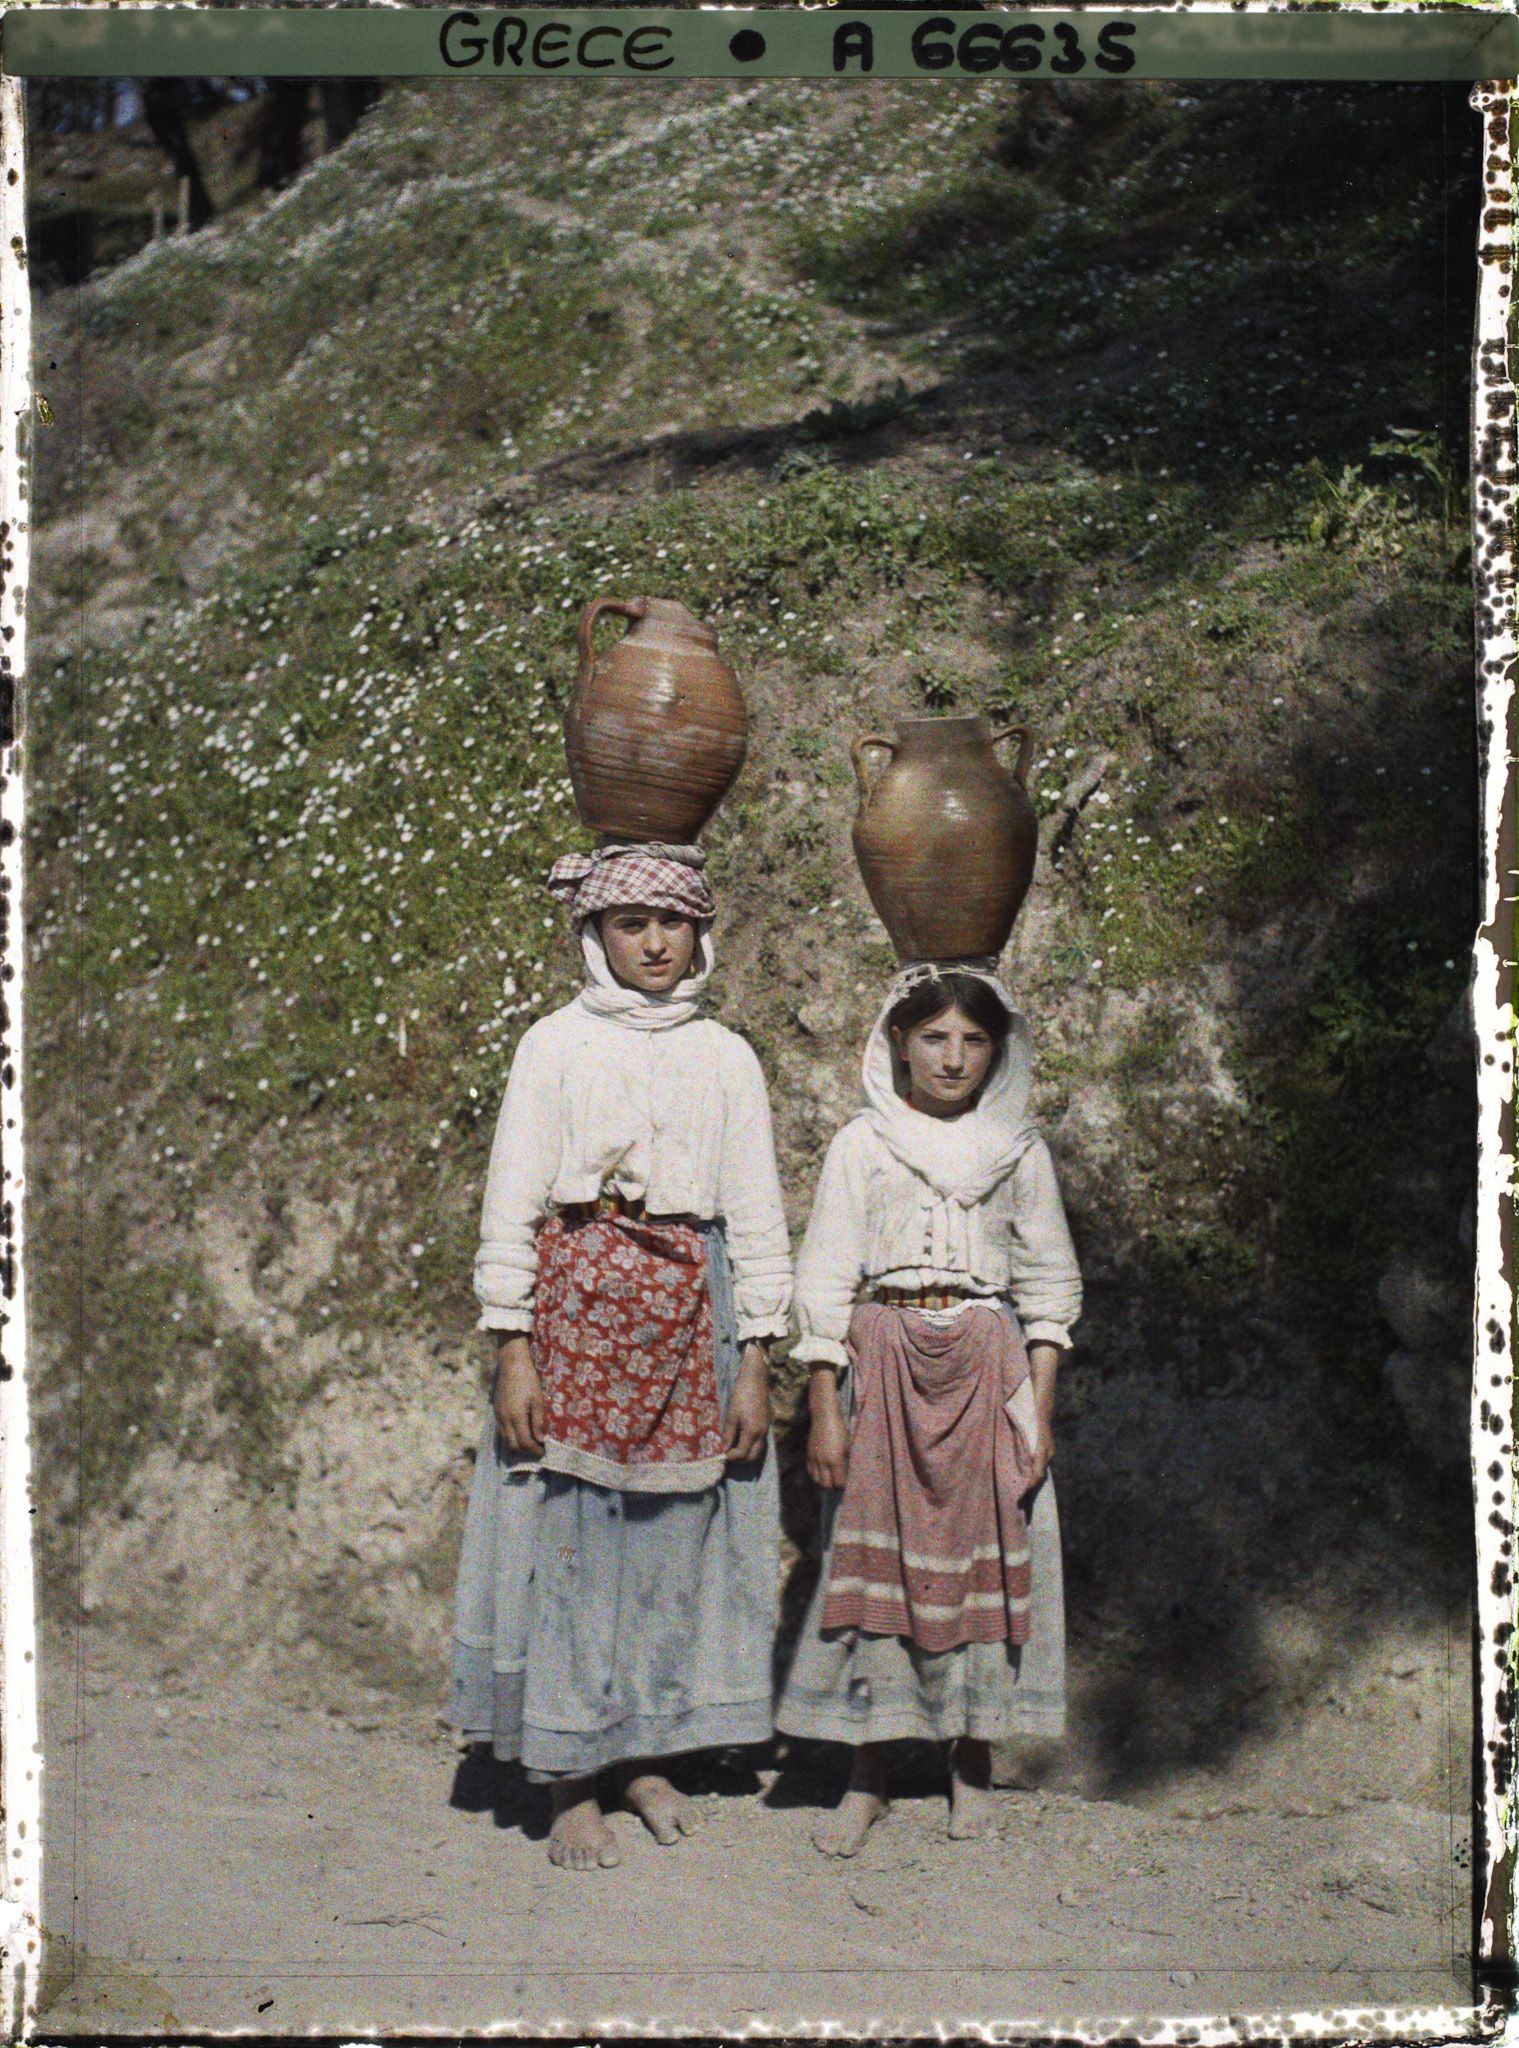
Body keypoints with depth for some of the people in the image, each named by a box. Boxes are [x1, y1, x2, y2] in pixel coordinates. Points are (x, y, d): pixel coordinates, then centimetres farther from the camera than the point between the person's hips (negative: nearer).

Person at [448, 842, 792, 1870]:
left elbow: (757, 1217, 9)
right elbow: (511, 1205, 0)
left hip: (692, 1307, 2)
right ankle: (572, 1784, 6)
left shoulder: (727, 1059, 10)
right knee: (571, 1527, -2)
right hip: (578, 1295, -2)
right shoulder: (557, 1045, 4)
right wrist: (512, 1351, -8)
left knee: (674, 1529, 5)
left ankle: (644, 1754, 20)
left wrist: (756, 1363, 3)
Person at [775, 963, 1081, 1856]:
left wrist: (1040, 1406, 1)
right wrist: (824, 1407, -4)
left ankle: (973, 1760, 17)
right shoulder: (862, 1145, 4)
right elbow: (826, 1280, 2)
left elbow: (1049, 1284, 9)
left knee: (986, 1552, 2)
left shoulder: (1018, 1150, 7)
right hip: (884, 1364, -1)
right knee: (878, 1551, -1)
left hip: (989, 1367, 1)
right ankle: (868, 1774, 8)